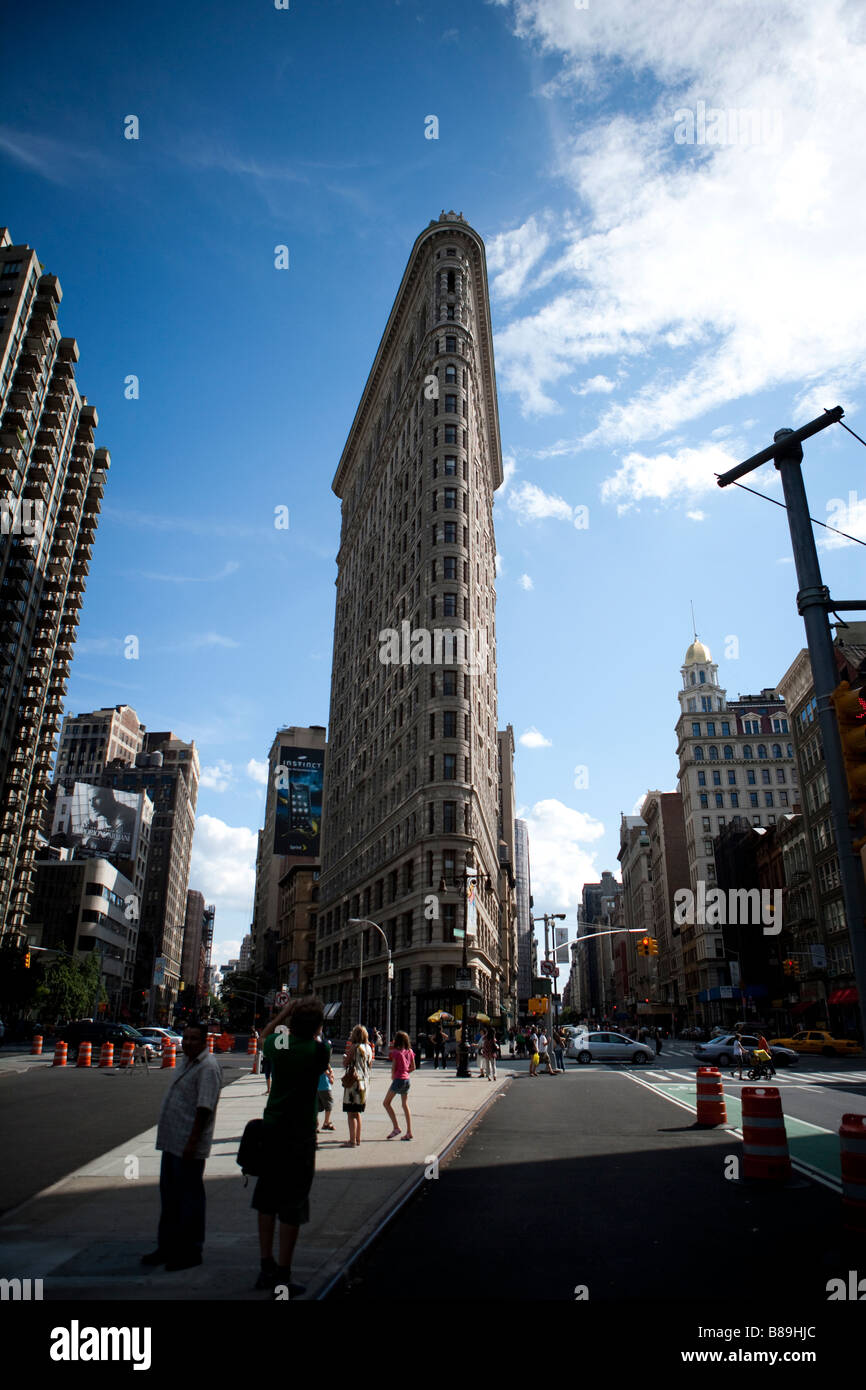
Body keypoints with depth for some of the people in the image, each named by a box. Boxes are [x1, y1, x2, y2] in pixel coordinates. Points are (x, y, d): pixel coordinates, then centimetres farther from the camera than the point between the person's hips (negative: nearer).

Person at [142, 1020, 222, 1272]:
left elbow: (204, 1108, -23)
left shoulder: (208, 1067, -18)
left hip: (189, 1147, -10)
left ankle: (190, 1251, 15)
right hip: (172, 1142, 10)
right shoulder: (187, 1061, 12)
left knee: (189, 1197, 2)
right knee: (169, 1196, 19)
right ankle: (168, 1246, 33)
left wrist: (192, 1143, -25)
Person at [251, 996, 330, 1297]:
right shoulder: (318, 1050, -14)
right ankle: (282, 1278, 9)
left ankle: (266, 1267, 28)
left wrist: (284, 1013, 25)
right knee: (292, 1207, 4)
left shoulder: (277, 1044, -3)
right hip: (300, 1137, -4)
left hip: (271, 1132, 5)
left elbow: (264, 1035, 19)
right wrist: (313, 1030, 10)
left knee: (267, 1201, 18)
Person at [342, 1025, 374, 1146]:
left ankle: (353, 1141, -6)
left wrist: (345, 1054, 9)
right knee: (357, 1112, 18)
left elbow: (345, 1063, -8)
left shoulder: (354, 1047, -12)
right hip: (365, 1082, 7)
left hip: (354, 1081, -7)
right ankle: (357, 1139, 23)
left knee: (351, 1113, -4)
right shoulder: (369, 1048, 9)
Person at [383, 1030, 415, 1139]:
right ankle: (409, 1132, 12)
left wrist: (392, 1076, 7)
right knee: (405, 1105, 14)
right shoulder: (409, 1051, 6)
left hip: (398, 1079, -7)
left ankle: (396, 1127, 0)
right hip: (407, 1079, 7)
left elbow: (393, 1067, -11)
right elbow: (413, 1067, 9)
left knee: (386, 1103, 6)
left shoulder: (395, 1052, -10)